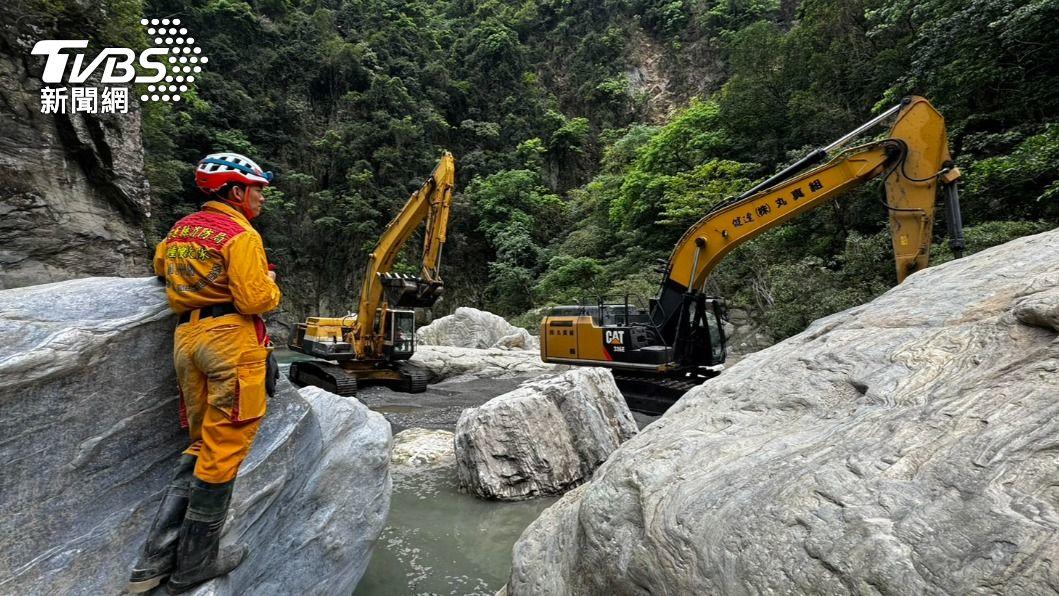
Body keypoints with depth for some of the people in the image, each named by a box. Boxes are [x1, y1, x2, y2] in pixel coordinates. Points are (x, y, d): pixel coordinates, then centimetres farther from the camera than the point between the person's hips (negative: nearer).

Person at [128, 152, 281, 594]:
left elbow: (162, 267, 35)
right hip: (231, 339, -8)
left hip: (186, 338, 8)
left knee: (202, 444, 18)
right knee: (223, 451, 1)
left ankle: (157, 558, 15)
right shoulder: (241, 235, -10)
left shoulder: (180, 230, 16)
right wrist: (269, 283, 3)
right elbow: (257, 300, -17)